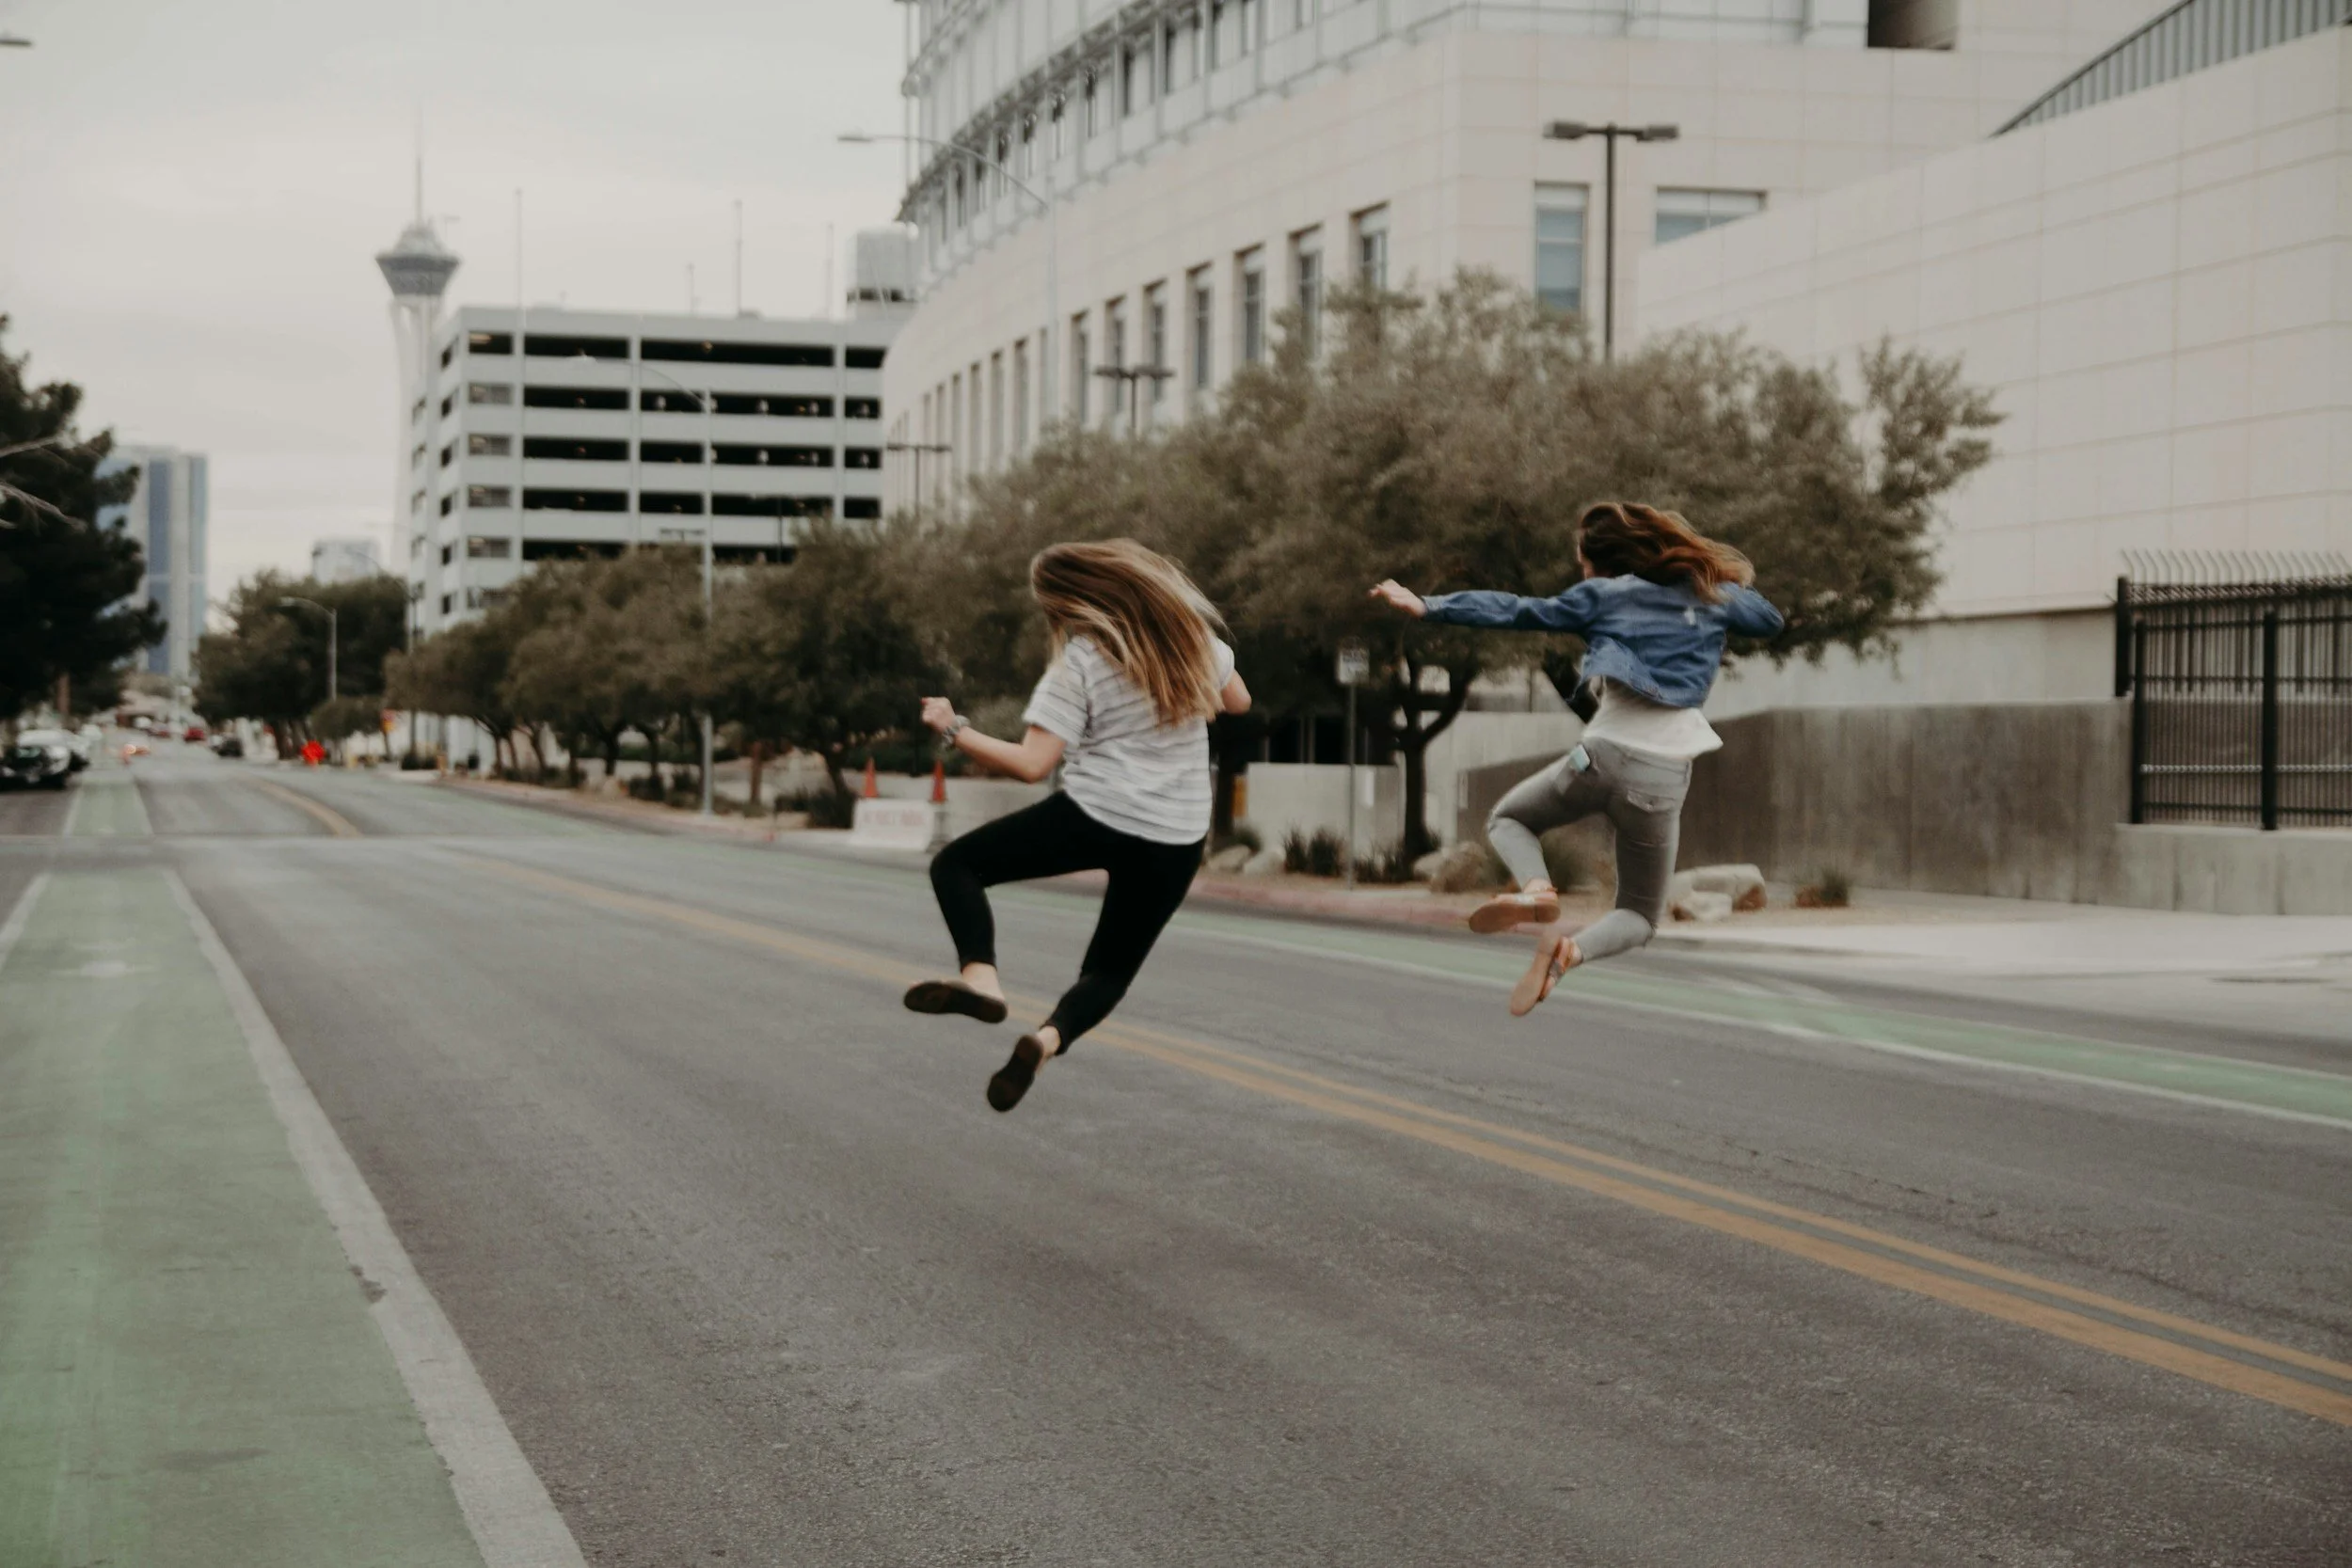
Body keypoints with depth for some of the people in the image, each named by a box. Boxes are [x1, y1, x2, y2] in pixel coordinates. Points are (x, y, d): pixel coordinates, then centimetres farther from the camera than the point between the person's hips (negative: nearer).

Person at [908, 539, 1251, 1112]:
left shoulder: (1080, 661, -10)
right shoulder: (1189, 630, 4)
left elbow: (1031, 763, -14)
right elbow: (1237, 700, 19)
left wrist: (953, 729, -5)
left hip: (1094, 817, -5)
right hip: (1176, 842, 5)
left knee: (956, 865, 10)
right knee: (1110, 971, 17)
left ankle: (980, 975, -15)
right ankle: (1051, 1036, -14)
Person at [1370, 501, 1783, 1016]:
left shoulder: (1605, 594, 7)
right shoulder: (1713, 593, 13)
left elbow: (1519, 612, 4)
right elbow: (1770, 620, 29)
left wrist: (1429, 606, 4)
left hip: (1604, 754, -2)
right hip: (1664, 776, 2)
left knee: (1508, 820, 27)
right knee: (1639, 915, 19)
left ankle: (1536, 889, -9)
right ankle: (1572, 951, -17)